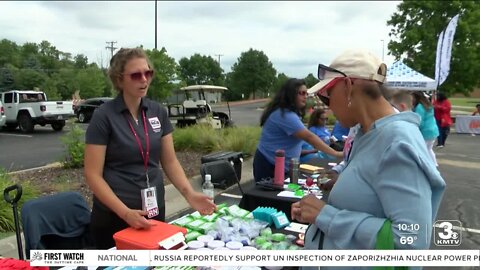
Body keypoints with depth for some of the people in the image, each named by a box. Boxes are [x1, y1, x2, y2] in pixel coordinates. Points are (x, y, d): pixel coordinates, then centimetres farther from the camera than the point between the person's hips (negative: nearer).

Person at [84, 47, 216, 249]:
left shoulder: (158, 112, 2)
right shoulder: (104, 116, -12)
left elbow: (170, 162, 5)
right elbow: (93, 175, -13)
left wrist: (190, 194, -11)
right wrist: (126, 213, -23)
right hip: (114, 217, -4)